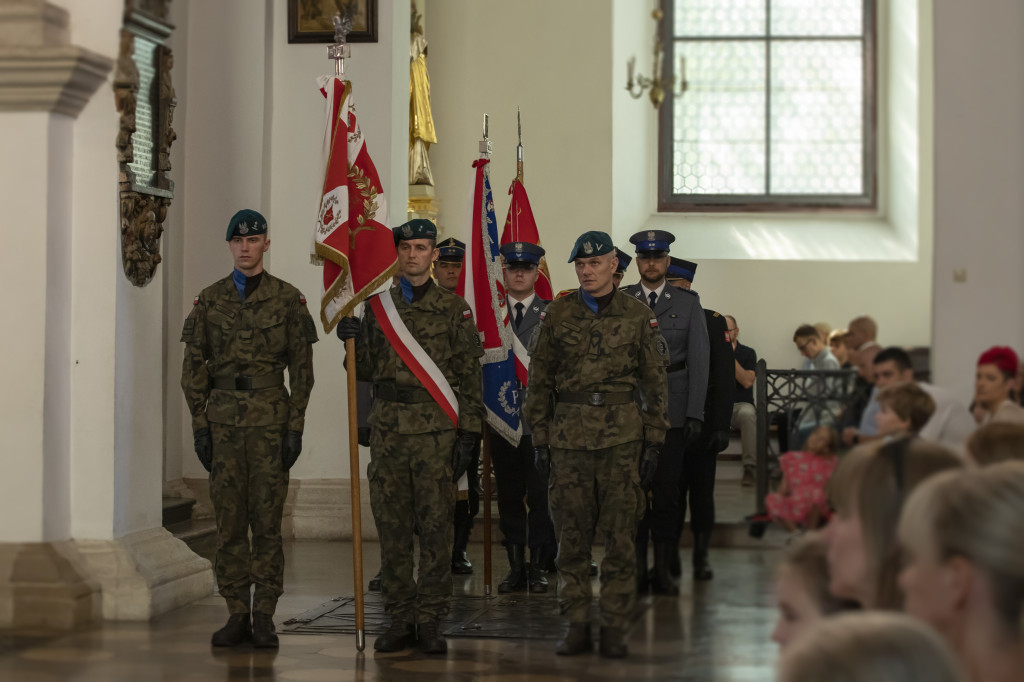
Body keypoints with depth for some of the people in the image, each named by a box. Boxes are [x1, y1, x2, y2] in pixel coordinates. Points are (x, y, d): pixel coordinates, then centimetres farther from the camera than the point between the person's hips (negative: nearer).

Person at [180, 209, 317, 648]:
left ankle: (264, 616, 3)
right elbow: (193, 366, 9)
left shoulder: (288, 299, 3)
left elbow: (302, 368, 2)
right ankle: (237, 615, 7)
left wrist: (296, 427, -4)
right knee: (229, 520, 2)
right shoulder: (209, 300, 9)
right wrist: (199, 425, 1)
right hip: (223, 420, 2)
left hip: (271, 418, -2)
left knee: (267, 518, -2)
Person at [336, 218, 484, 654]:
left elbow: (469, 376, 1)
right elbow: (367, 370, 15)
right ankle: (400, 619, 11)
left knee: (435, 528, -2)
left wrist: (468, 435, -5)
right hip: (388, 429, 3)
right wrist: (353, 340, -5)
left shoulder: (454, 309, 3)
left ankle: (429, 621, 4)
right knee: (391, 528, 4)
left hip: (435, 431, -3)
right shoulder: (377, 307, 12)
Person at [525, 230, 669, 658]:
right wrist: (539, 438, 4)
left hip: (623, 437, -1)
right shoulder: (557, 315, 7)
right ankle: (576, 626, 10)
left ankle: (615, 628, 5)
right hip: (569, 436, 1)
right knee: (571, 537, 2)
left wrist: (654, 442, 0)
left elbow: (655, 383, 6)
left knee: (620, 536, -1)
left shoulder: (638, 317, 5)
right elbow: (539, 381, 9)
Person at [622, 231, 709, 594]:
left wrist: (695, 413, -3)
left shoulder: (688, 303, 8)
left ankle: (663, 570, 7)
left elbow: (699, 360, 5)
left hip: (672, 411, 0)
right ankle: (637, 569, 4)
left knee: (667, 492, 0)